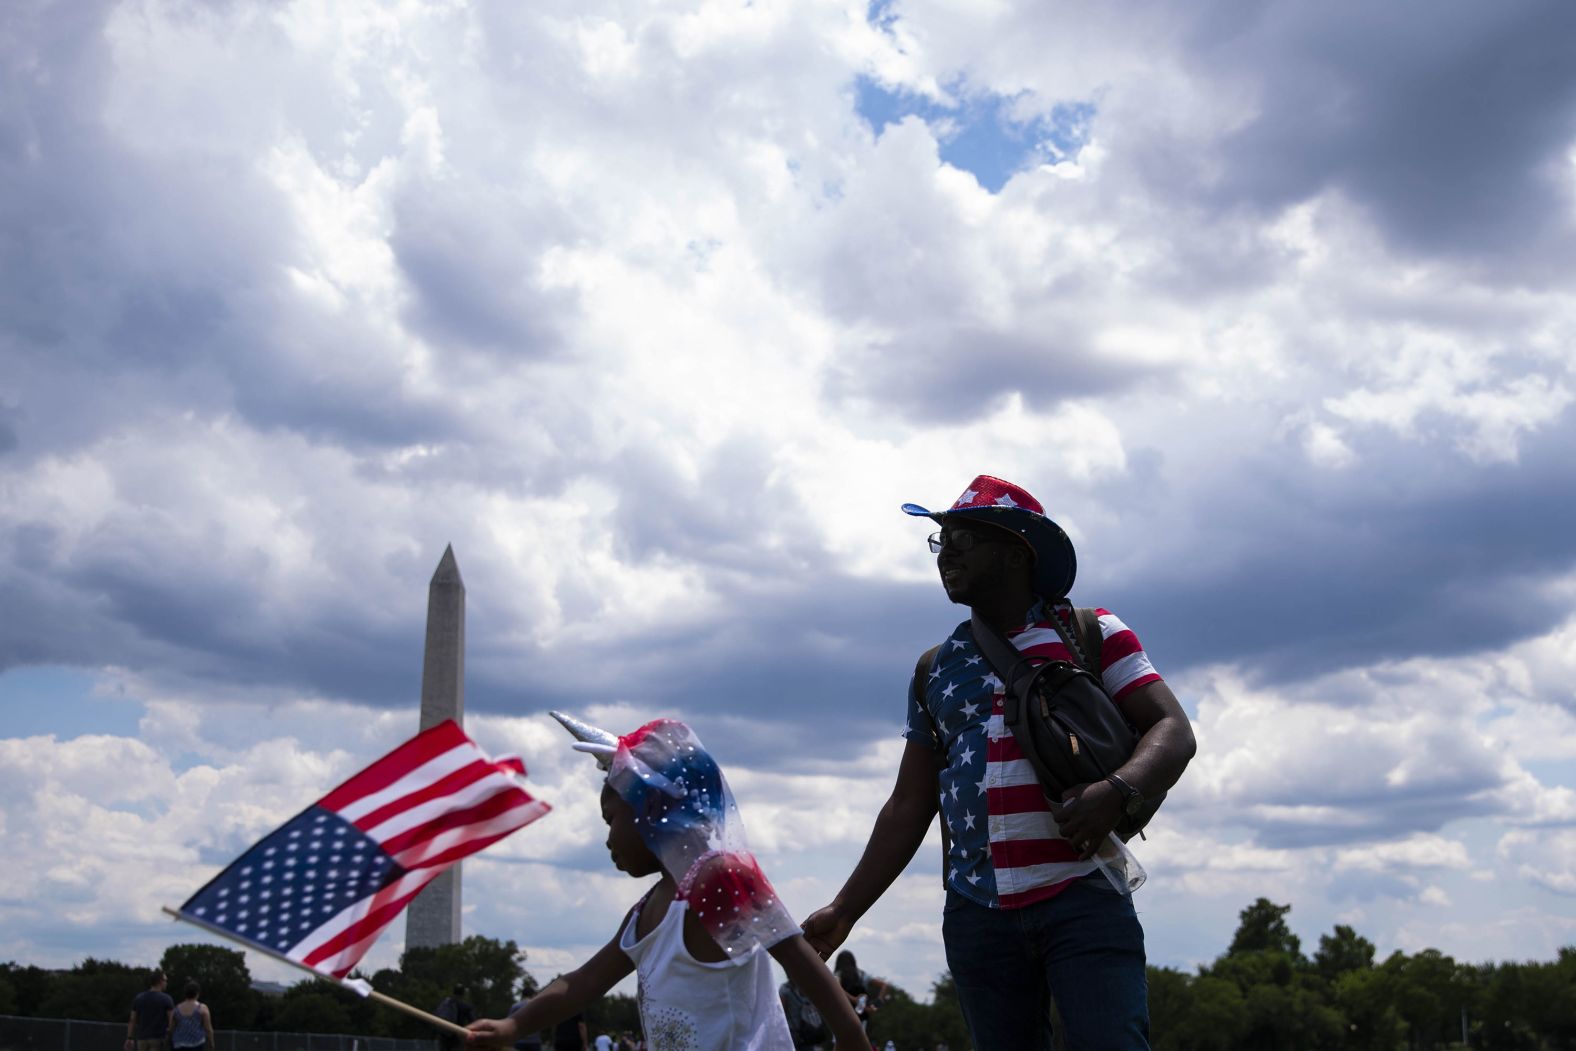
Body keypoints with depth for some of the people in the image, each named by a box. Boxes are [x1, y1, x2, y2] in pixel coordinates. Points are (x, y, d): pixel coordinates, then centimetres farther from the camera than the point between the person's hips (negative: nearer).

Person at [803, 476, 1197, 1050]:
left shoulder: (1090, 634, 5)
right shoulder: (935, 671, 17)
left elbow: (1172, 731, -2)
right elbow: (909, 806, 19)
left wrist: (1117, 790, -23)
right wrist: (844, 910, 13)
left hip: (1082, 897, -4)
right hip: (977, 913, 4)